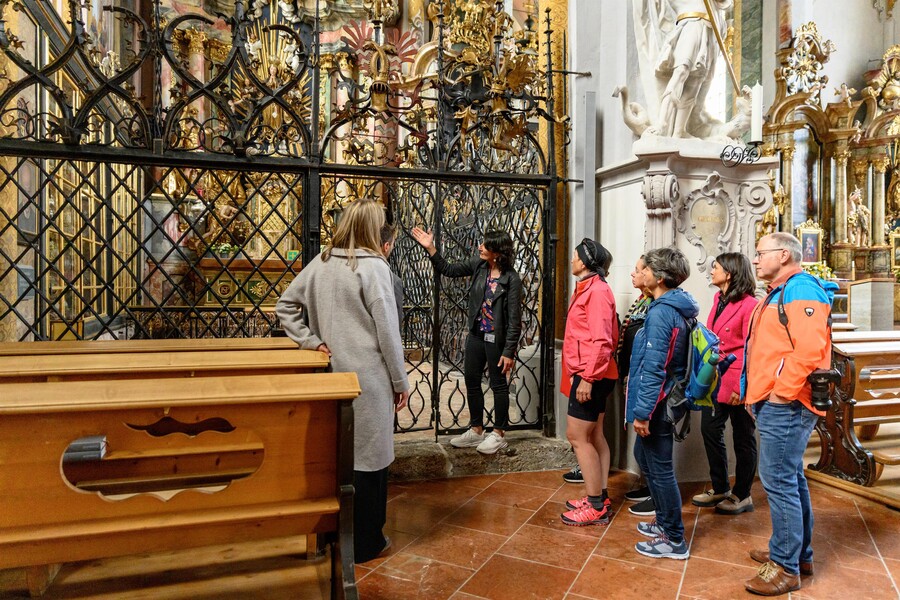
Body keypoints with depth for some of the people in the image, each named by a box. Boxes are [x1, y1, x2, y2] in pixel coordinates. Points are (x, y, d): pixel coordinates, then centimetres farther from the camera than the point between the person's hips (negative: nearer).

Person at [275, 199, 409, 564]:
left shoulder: (320, 263, 6)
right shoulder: (373, 266, -12)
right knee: (367, 456, 7)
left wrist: (311, 341, 4)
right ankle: (364, 543, 21)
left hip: (331, 374, 6)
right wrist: (400, 380, -4)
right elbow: (387, 329, -12)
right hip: (367, 377, -6)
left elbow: (284, 307, 9)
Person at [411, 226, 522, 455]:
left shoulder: (511, 279, -18)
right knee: (472, 382, 14)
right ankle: (476, 430, 30)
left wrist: (509, 351, -17)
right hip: (476, 335, 7)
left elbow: (514, 318, -16)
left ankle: (498, 434, 23)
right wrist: (430, 247, 0)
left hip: (496, 339, -7)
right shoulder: (478, 265, -1)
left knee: (498, 384, 7)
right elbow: (448, 269, 10)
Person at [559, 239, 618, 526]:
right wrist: (587, 375, 15)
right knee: (593, 435, 14)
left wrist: (588, 377, -23)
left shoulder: (597, 291, -16)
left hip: (591, 376, -10)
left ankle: (596, 507, 3)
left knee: (577, 435, -5)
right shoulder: (587, 288, 14)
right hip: (588, 374, 10)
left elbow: (601, 341, -22)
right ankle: (599, 497, 24)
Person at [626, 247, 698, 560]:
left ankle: (675, 540, 18)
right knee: (645, 457, 23)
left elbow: (653, 368, -25)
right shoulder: (677, 308, 9)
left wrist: (642, 411, -21)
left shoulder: (660, 312, -22)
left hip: (657, 405, -10)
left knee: (659, 469, 3)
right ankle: (665, 522, 36)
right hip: (667, 400, 10)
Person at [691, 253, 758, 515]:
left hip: (737, 383, -8)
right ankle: (720, 489, 29)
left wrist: (742, 386, -18)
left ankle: (742, 496, 23)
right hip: (715, 380, 8)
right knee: (710, 430, 13)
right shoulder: (719, 300, 10)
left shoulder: (749, 305, -16)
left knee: (743, 438, 8)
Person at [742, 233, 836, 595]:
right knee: (791, 478, 18)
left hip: (785, 405, -11)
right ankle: (799, 554, 31)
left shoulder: (801, 290, -14)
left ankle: (786, 567, 6)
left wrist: (781, 391, -22)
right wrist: (758, 392, 17)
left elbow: (809, 349, -26)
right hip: (775, 403, 11)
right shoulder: (780, 293, 19)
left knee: (779, 481, -5)